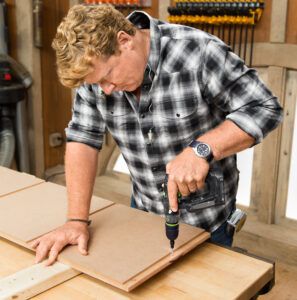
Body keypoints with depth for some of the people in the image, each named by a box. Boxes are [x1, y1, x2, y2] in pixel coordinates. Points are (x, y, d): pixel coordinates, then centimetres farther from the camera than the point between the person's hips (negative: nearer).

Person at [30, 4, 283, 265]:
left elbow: (265, 108, -22)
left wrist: (201, 149, -35)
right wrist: (77, 220, -15)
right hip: (144, 211, 5)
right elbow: (83, 139, -9)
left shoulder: (197, 52, -26)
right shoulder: (94, 67, -12)